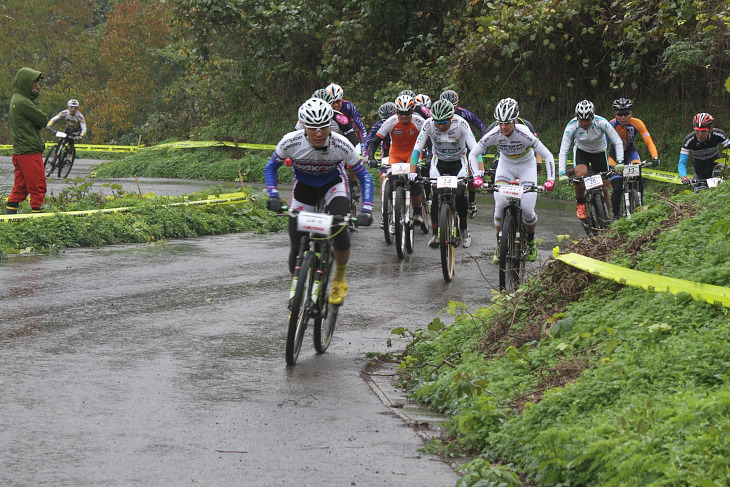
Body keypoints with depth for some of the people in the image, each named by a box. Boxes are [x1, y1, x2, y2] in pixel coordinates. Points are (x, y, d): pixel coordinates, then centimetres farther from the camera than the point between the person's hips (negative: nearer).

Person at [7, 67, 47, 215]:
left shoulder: (16, 99, 15)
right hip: (30, 151, -10)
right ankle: (37, 211, -4)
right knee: (38, 186, -5)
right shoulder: (23, 102, -17)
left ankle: (11, 209, 15)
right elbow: (43, 120, -15)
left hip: (19, 151, 10)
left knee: (20, 186, 14)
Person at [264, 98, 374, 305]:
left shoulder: (341, 145, -30)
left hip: (333, 184, -1)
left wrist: (366, 209, -31)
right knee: (297, 245, -7)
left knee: (340, 231, -27)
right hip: (304, 185, 1)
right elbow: (271, 167, -12)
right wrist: (273, 195, -27)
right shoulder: (291, 142, -29)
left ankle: (340, 278, 0)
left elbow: (364, 176, -20)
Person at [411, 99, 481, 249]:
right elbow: (417, 150, -24)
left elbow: (475, 149, -32)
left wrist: (477, 174, -43)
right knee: (436, 194, -17)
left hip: (458, 162, -1)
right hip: (439, 162, 1)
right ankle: (435, 233, -6)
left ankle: (464, 230, 5)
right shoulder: (429, 124, -25)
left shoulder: (461, 124, -29)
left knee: (461, 194, -17)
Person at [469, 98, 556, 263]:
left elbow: (548, 156, -27)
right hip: (505, 165, 2)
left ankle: (531, 240, 17)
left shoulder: (524, 134, -31)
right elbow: (473, 154, -16)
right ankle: (499, 245, -4)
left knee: (527, 209, -15)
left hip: (526, 166, -2)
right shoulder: (494, 135, -24)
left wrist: (550, 180, -39)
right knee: (500, 203, -21)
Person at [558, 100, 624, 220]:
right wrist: (562, 173, -39)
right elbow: (563, 151, -28)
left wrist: (620, 162, -37)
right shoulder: (571, 126, -29)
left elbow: (618, 142, -25)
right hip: (581, 151, 0)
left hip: (599, 152, 0)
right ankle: (580, 203, -7)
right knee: (581, 174, -31)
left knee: (604, 188, -3)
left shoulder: (601, 123, -31)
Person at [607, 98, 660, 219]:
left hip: (630, 151, 2)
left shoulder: (637, 124, -23)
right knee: (617, 189, -16)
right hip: (615, 154, -1)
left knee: (638, 182, -20)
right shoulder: (611, 126, -28)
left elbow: (649, 142, -25)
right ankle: (616, 216, 5)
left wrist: (655, 157, -42)